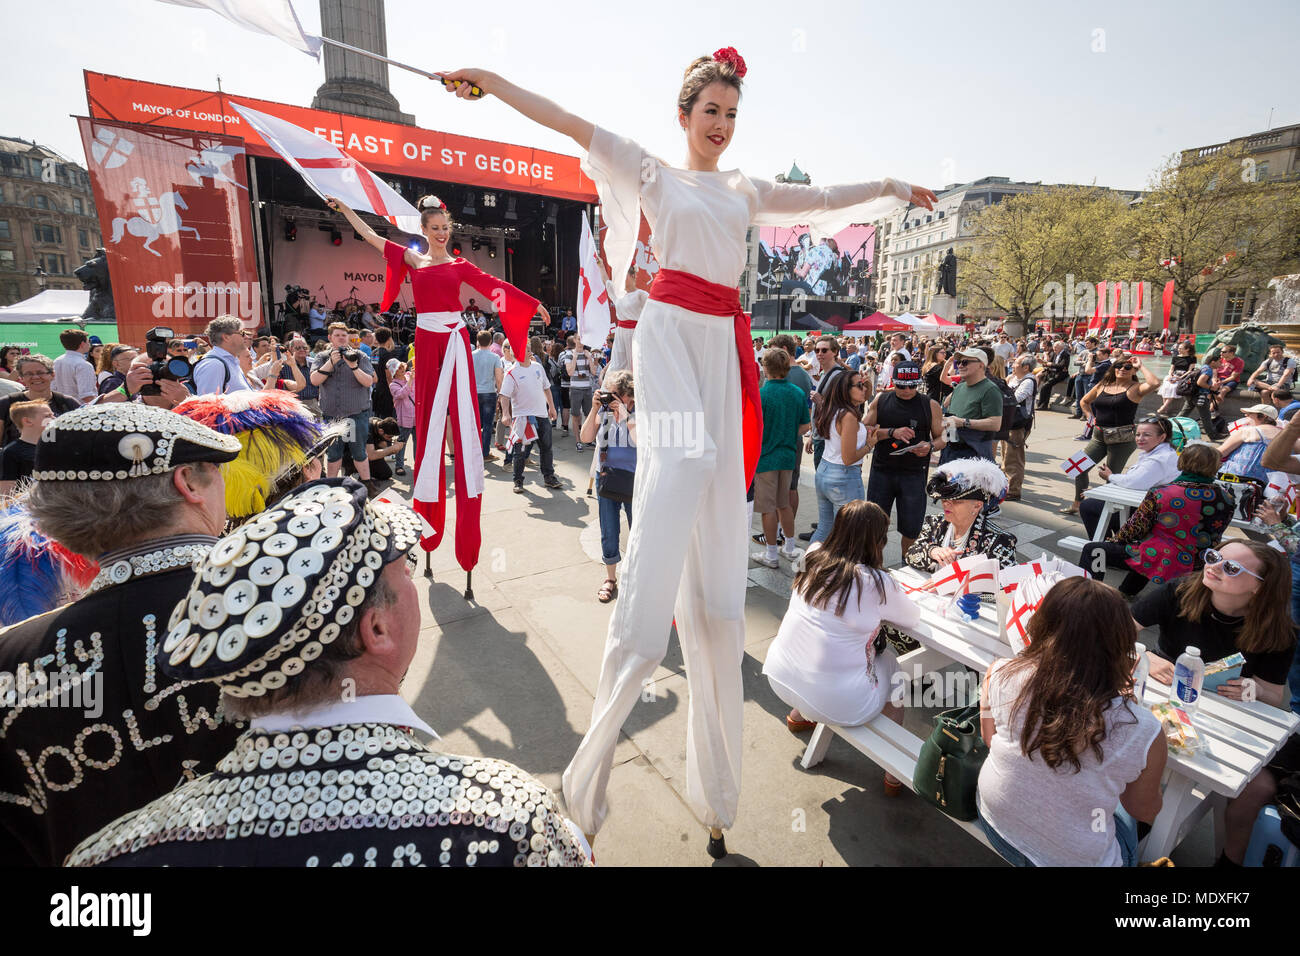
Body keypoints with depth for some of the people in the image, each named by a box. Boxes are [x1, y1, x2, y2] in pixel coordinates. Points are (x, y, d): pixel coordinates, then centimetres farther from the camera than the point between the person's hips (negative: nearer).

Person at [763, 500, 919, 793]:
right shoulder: (876, 583, -17)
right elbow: (913, 618, 4)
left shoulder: (813, 557, -3)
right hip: (837, 704, -5)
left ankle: (799, 715, 44)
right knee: (889, 662, 20)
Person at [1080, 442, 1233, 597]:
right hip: (1195, 566, 7)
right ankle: (1125, 594, 47)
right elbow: (1215, 537, 8)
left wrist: (1115, 539, 6)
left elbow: (1136, 527, -10)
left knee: (1092, 550, 3)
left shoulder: (1160, 494, -19)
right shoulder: (1225, 499, -5)